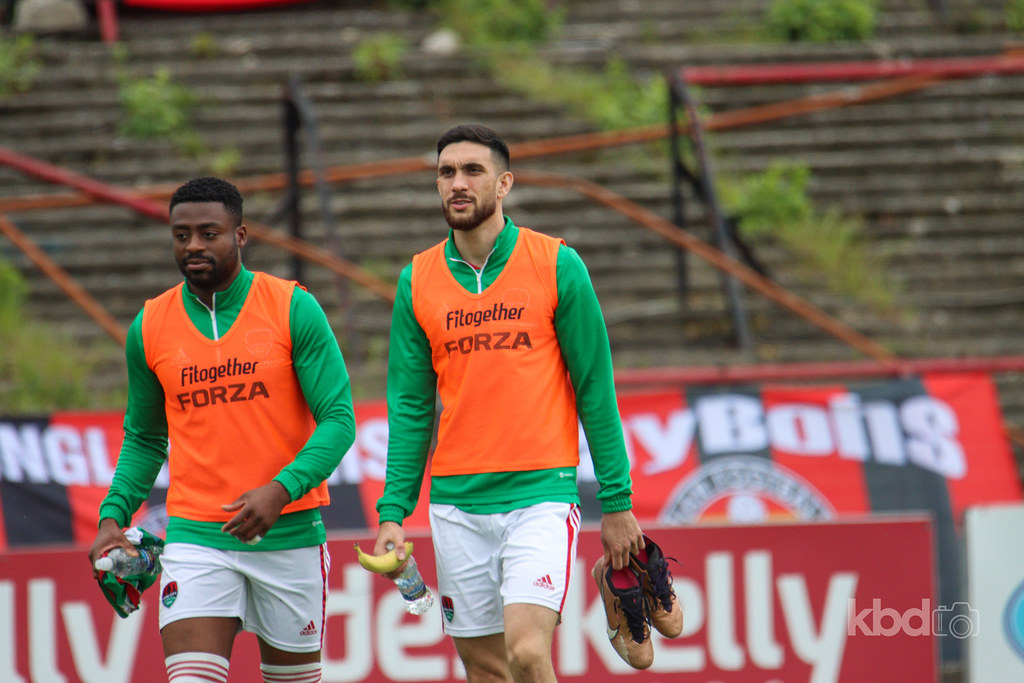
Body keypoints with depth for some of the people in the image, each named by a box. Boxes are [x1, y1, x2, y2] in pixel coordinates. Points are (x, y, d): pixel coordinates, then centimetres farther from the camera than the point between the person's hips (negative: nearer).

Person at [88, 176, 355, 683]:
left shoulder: (294, 309, -5)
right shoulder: (149, 327, 4)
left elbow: (338, 419, -7)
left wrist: (282, 489, -22)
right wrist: (114, 515, 2)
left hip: (289, 532, -1)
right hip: (195, 538, 1)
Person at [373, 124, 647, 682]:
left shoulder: (557, 266, -2)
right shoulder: (418, 281, 6)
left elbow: (595, 390, 0)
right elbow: (410, 407, 9)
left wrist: (616, 503, -1)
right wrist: (393, 512, 1)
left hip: (541, 492, -3)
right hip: (456, 502, 3)